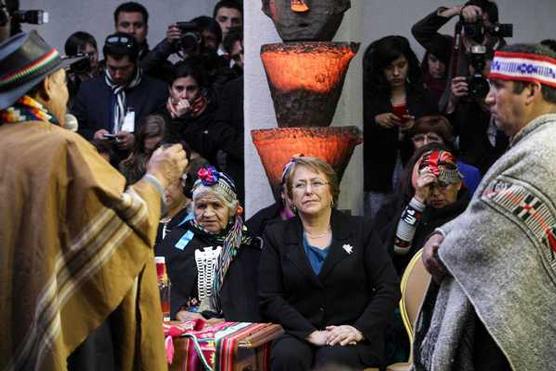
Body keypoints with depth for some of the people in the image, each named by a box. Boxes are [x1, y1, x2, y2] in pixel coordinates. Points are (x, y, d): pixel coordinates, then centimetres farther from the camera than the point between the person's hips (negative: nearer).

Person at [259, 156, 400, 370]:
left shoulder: (359, 230, 8)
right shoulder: (276, 235, 10)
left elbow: (389, 288, 3)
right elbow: (269, 298, 1)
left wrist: (359, 330, -13)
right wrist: (312, 333, -13)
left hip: (350, 338, -1)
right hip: (299, 334, 1)